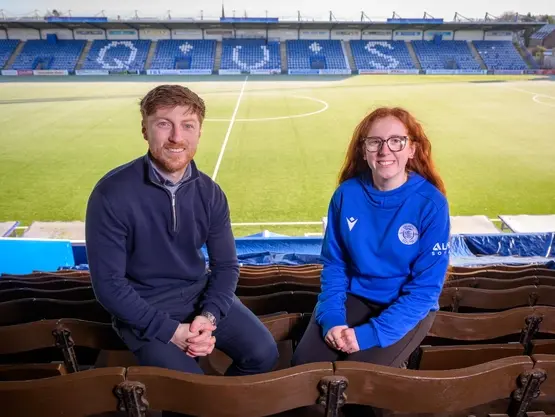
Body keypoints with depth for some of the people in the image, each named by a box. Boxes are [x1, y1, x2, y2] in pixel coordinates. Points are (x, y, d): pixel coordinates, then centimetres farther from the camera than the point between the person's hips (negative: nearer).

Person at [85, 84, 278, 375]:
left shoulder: (210, 193, -5)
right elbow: (108, 284, -17)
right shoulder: (111, 194, -19)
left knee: (263, 354, -9)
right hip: (143, 308, -3)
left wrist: (208, 316, -16)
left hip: (200, 295, 4)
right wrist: (171, 331, -20)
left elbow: (226, 265, 1)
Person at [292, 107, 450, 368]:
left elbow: (426, 287, -15)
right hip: (353, 296, 3)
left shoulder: (431, 203, -16)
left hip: (407, 308, -2)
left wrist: (372, 333, -22)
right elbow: (333, 263, -1)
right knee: (305, 362, -15)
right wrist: (331, 318, -16)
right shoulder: (346, 193, -8)